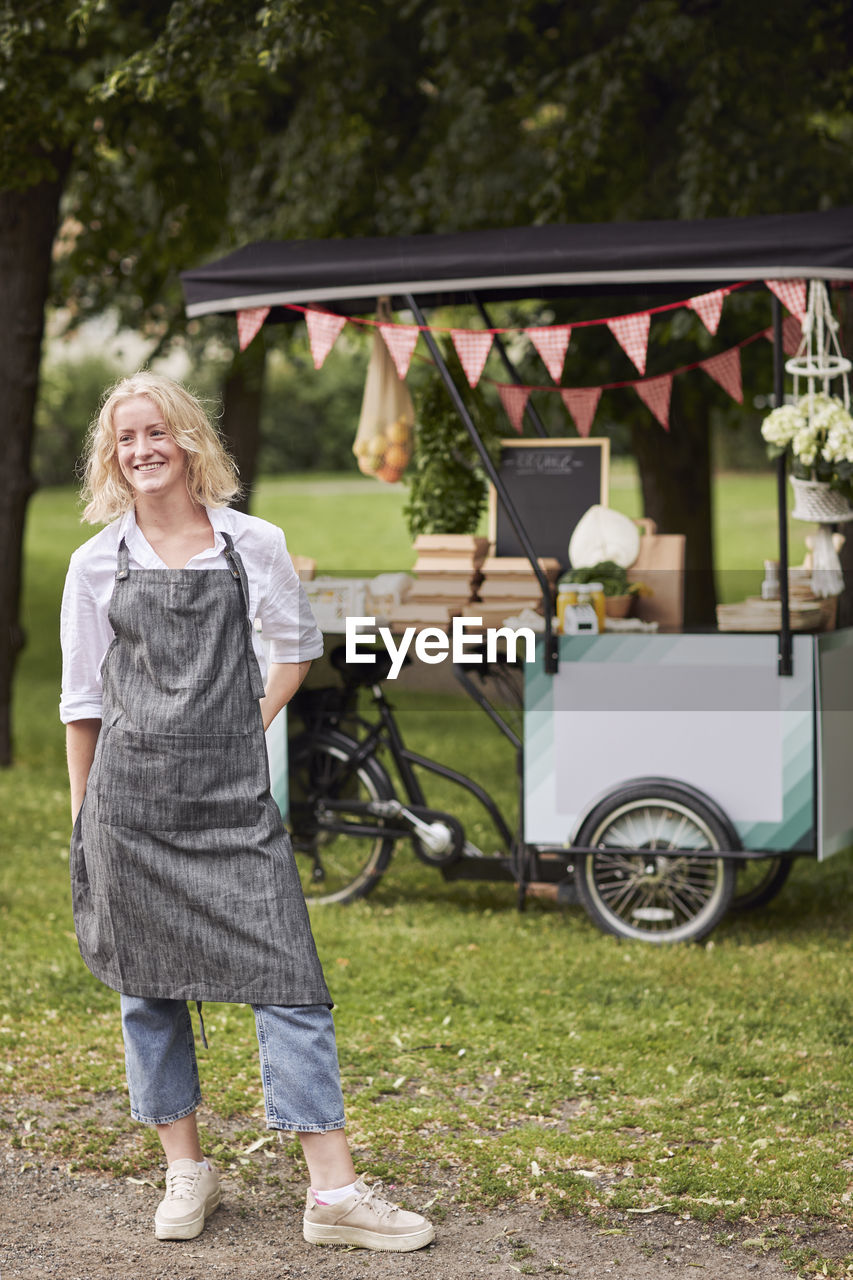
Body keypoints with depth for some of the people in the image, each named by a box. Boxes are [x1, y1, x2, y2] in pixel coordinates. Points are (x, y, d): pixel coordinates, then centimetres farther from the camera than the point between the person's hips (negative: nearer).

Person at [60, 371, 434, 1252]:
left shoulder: (252, 544, 4)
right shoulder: (98, 562, 5)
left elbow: (296, 644, 19)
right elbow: (83, 697, 11)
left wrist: (252, 723, 7)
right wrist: (81, 815, 11)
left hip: (233, 795, -1)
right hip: (131, 797, 1)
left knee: (286, 977, -7)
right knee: (147, 985, 6)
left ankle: (334, 1190, -6)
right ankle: (186, 1172, 21)